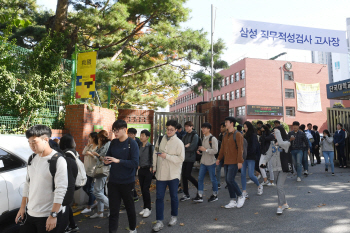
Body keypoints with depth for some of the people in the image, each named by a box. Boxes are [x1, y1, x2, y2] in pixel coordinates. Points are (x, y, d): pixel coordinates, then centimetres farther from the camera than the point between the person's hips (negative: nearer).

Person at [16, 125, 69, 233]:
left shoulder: (58, 160, -18)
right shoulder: (32, 158, 6)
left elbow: (61, 190, -20)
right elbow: (27, 184, 15)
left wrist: (53, 215, -20)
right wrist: (22, 207, 15)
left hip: (49, 216, -7)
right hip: (30, 214, 7)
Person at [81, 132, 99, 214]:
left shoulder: (98, 147, -16)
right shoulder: (90, 146, 11)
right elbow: (83, 153, 5)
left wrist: (91, 154, -24)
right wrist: (88, 145, 0)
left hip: (92, 171, -9)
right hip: (86, 170, 9)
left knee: (90, 189, 3)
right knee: (84, 187, 18)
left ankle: (89, 207, 19)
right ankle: (94, 201, 35)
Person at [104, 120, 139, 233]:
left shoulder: (132, 144, -13)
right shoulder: (113, 143, 2)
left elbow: (135, 163, -20)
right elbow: (108, 156, 13)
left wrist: (118, 161, -27)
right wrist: (107, 161, -10)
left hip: (127, 182, -3)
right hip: (113, 182, 3)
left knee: (130, 207, 16)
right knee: (113, 210, 6)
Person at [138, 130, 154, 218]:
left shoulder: (150, 147, -10)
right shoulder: (140, 147, 8)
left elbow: (153, 157, -9)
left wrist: (151, 167, -9)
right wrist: (138, 165, 12)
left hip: (148, 170, -6)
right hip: (141, 170, 6)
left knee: (146, 189, -8)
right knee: (142, 189, 10)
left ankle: (148, 208, 5)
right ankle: (145, 207, 21)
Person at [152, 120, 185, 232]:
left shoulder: (178, 142, -10)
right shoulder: (160, 139, 4)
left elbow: (181, 158, -16)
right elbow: (155, 153, 14)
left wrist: (166, 156, -21)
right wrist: (154, 166, 14)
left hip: (173, 174, -3)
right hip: (161, 173, 3)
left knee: (174, 197, 13)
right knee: (159, 197, 4)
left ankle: (174, 216, 34)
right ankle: (159, 221, 13)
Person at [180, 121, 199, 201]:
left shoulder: (195, 135, -8)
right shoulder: (185, 136, 14)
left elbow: (192, 148, -16)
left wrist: (185, 147, -5)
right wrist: (186, 146, -9)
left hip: (190, 158, -7)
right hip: (185, 158, 7)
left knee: (188, 175, -6)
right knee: (183, 175, 6)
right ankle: (186, 194, 16)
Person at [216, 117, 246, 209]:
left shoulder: (237, 135, -8)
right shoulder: (225, 135, 15)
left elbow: (240, 149, -13)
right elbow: (222, 148, 21)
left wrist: (240, 161, -18)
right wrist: (219, 158, 20)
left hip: (234, 162, -8)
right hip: (227, 162, 8)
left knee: (230, 179, -12)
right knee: (227, 180, 7)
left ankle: (241, 197, 9)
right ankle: (233, 201, 18)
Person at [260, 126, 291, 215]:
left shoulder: (287, 143, -7)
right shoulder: (274, 144, 12)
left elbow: (281, 143, -30)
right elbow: (270, 154, 8)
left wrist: (277, 131, -18)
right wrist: (264, 161, -8)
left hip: (283, 168, -6)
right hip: (275, 168, 6)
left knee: (279, 187, -14)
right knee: (279, 187, 12)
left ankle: (280, 207, -7)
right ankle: (285, 204, 26)